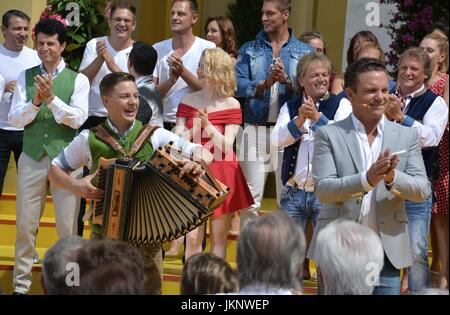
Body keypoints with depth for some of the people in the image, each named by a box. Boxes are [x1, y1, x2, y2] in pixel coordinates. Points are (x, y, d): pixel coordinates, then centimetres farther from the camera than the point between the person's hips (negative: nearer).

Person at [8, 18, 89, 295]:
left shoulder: (78, 80, 1)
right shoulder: (26, 77, 6)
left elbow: (78, 119, -10)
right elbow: (14, 119, 0)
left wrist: (52, 99, -22)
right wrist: (35, 101, -17)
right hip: (32, 158, 2)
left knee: (68, 226, 2)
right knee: (26, 224, 6)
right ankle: (21, 284, 14)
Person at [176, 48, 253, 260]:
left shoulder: (231, 105, -3)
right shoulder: (188, 102, 4)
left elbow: (227, 147, -9)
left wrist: (209, 126, -24)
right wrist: (195, 128, -20)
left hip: (221, 174, -1)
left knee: (219, 237, 4)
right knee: (192, 238, -3)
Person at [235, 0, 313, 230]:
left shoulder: (304, 52, 7)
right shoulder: (249, 50, 11)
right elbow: (238, 85, -3)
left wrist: (287, 81, -19)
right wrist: (264, 84, -18)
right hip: (257, 129, 1)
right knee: (251, 198, 0)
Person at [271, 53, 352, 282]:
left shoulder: (341, 105, 3)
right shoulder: (290, 108, 11)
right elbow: (278, 139, -3)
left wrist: (317, 117, -21)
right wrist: (299, 120, -17)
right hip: (294, 191, 3)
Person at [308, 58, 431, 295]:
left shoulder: (406, 136, 8)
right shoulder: (328, 135, 1)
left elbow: (423, 191, 1)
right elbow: (322, 189, -9)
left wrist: (392, 178, -20)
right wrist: (366, 180, -25)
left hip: (387, 251, 2)